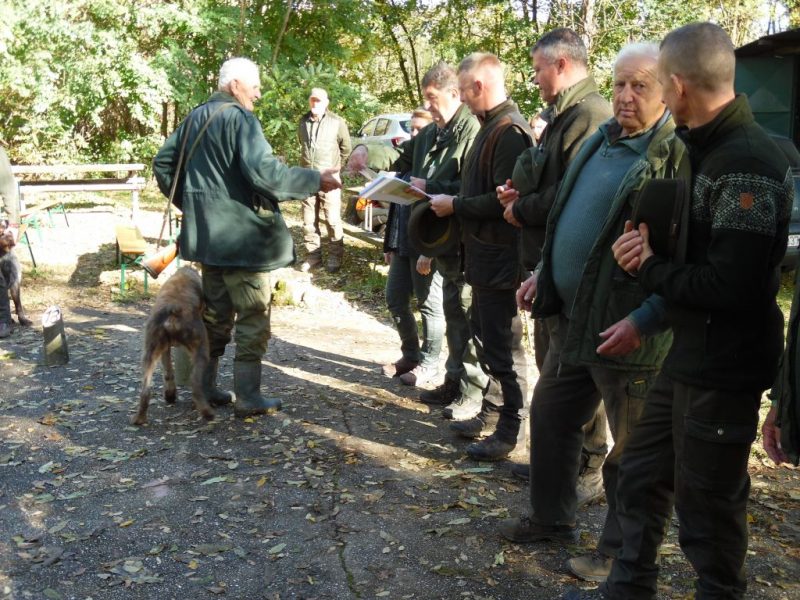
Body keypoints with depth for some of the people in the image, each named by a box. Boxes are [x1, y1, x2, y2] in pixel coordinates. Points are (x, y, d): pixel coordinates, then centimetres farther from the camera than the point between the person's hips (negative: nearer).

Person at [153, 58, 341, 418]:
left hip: (208, 234, 9)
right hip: (242, 236, -9)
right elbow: (263, 171, -25)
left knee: (216, 313, 18)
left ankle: (204, 388, 23)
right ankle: (248, 398, 3)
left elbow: (163, 162, 19)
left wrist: (191, 204, 23)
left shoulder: (197, 117, 13)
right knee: (253, 315, 0)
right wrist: (315, 180, -19)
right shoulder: (239, 118, -13)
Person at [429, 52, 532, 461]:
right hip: (483, 253, 10)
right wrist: (444, 197, 7)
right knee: (484, 336, 18)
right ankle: (490, 414, 31)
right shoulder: (490, 126, 13)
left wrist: (455, 205, -14)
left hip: (500, 258, -10)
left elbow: (504, 200, -24)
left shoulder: (509, 132, -18)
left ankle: (510, 429, 11)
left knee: (502, 346, -1)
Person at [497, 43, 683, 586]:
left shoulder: (677, 157, -16)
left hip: (626, 332, -9)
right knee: (550, 417, 19)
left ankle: (622, 552, 24)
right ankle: (551, 518, 38)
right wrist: (543, 274, 17)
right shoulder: (602, 141, 11)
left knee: (631, 448, 7)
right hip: (573, 318, 9)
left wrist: (643, 321, -24)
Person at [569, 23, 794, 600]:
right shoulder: (706, 148, 9)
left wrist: (649, 267, -13)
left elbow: (730, 286, -27)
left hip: (724, 368, -9)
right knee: (641, 478, 20)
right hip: (686, 356, 10)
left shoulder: (747, 162, -22)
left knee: (707, 507, 7)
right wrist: (646, 245, -4)